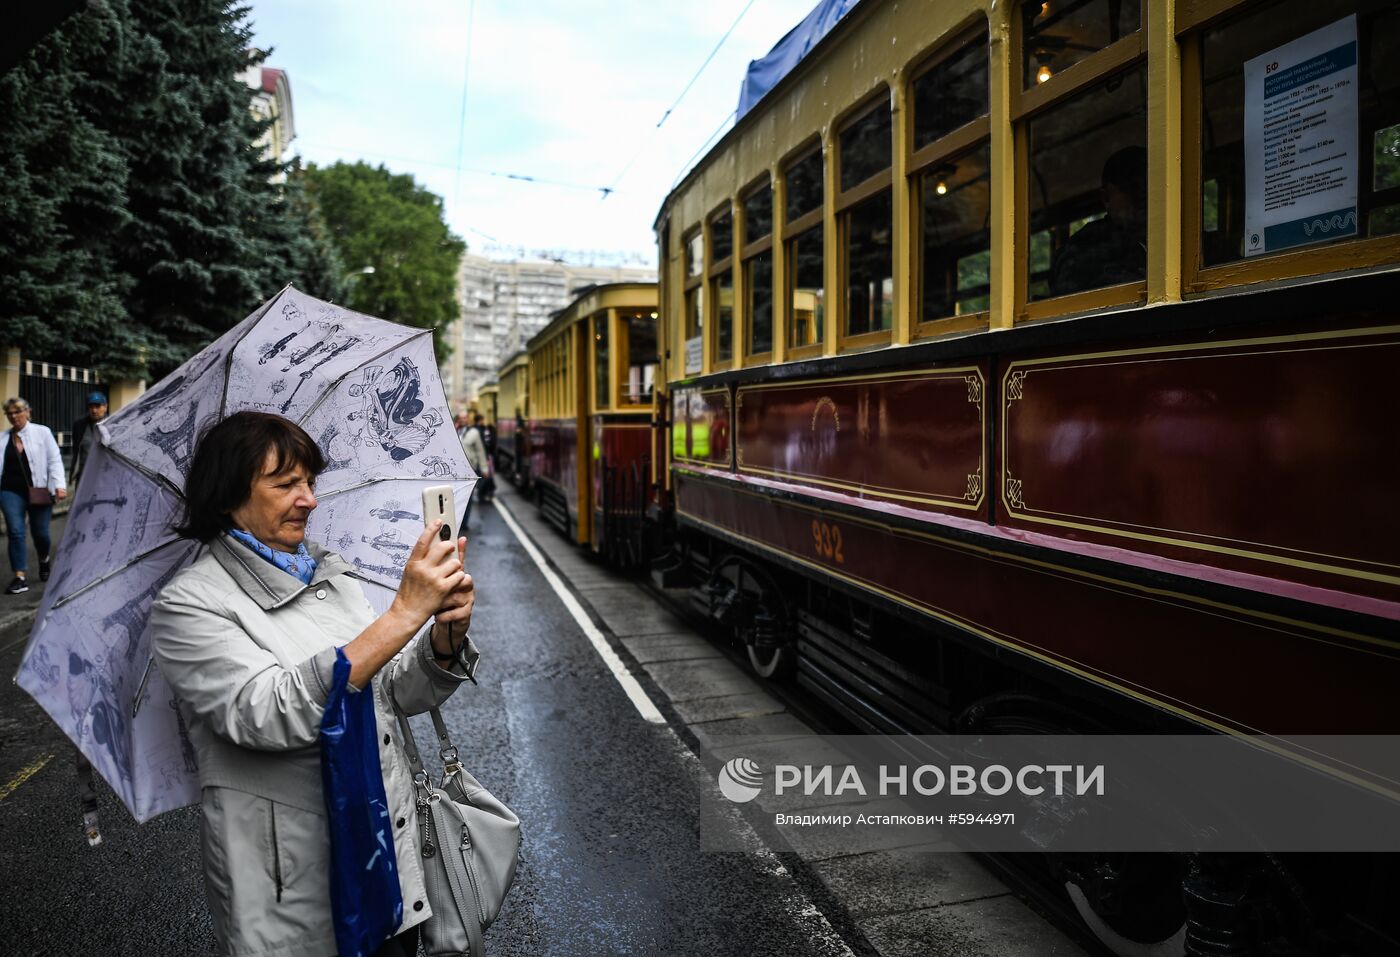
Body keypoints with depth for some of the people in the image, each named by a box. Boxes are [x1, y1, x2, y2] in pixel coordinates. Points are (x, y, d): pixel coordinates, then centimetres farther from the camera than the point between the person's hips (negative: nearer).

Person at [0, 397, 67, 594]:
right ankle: (20, 577, -3)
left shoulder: (42, 432, 1)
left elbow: (55, 460, -3)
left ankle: (44, 561, 36)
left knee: (40, 533, 6)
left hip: (39, 492, -1)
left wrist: (59, 485, -13)